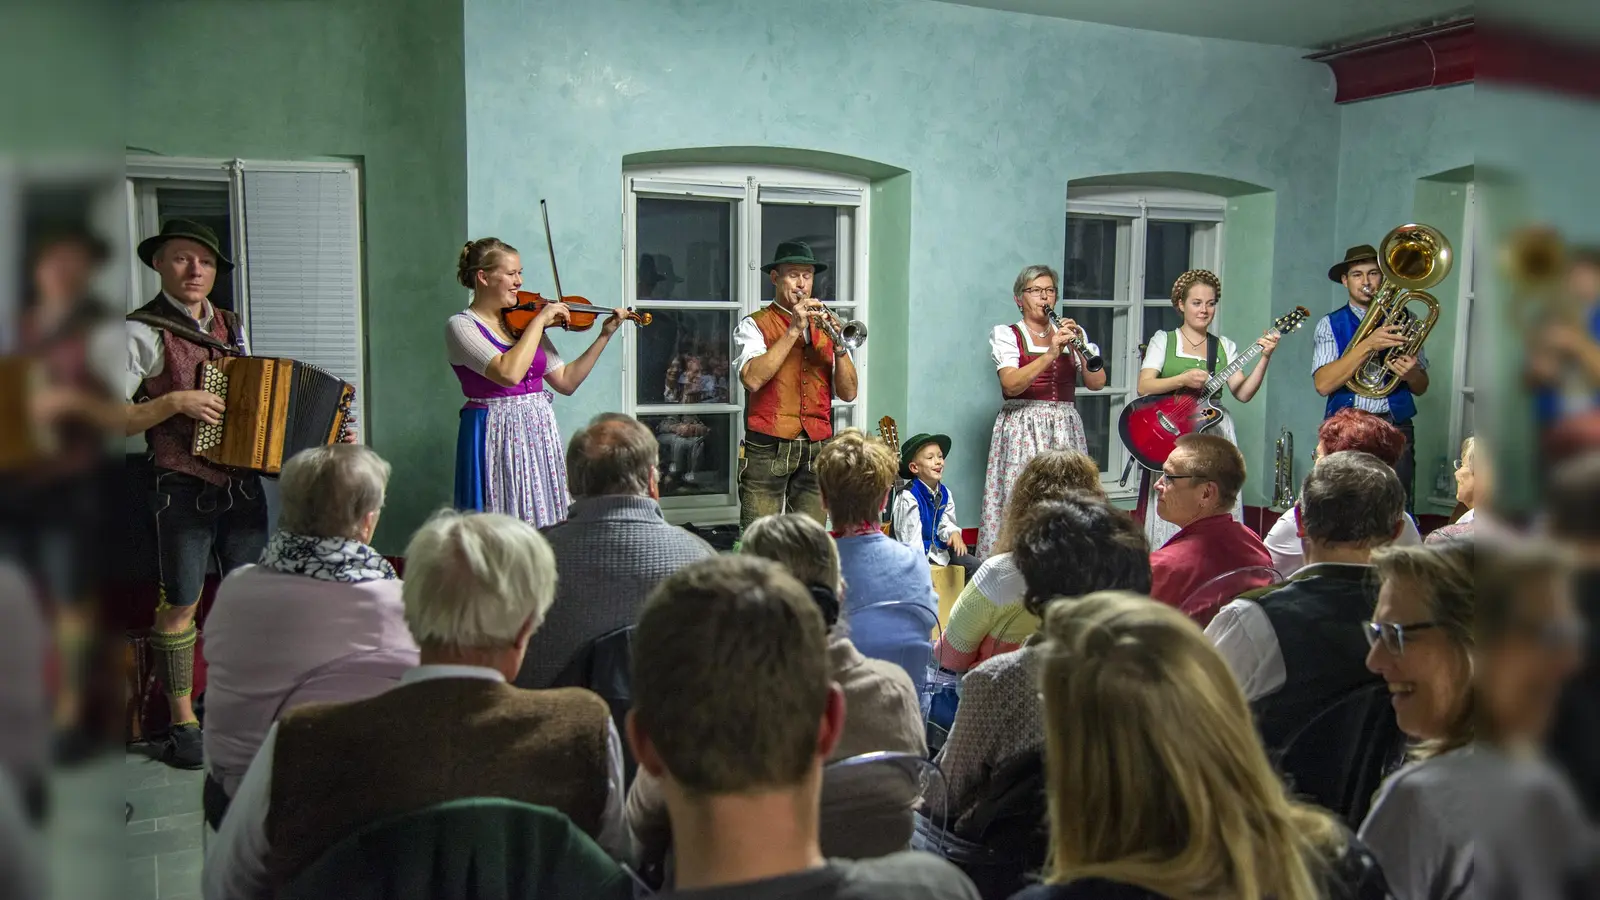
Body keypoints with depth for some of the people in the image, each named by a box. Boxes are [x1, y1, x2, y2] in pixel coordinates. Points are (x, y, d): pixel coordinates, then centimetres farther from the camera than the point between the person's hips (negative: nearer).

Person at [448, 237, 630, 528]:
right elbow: (509, 373, -24)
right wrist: (540, 321, -16)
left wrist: (604, 335, 6)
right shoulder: (461, 326, -7)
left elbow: (566, 381, 10)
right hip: (497, 438, -6)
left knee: (546, 524, 6)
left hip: (541, 436, 6)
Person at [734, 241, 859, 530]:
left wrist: (840, 347, -8)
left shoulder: (824, 327, 16)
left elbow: (848, 393, 8)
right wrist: (794, 330, -13)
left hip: (816, 449, 4)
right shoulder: (755, 325, 5)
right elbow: (752, 378, -15)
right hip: (768, 448, -4)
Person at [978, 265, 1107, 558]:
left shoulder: (1071, 334, 16)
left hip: (1065, 431, 4)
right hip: (1022, 431, -3)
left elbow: (1096, 383, 4)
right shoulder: (1005, 334, 4)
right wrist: (1051, 353, -20)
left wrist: (1080, 345, -10)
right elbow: (1010, 385, -13)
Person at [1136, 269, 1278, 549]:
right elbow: (1144, 387, -7)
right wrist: (1183, 380, -19)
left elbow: (1243, 393, 2)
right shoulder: (1163, 340, 6)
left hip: (1214, 434, 3)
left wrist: (1264, 358, -8)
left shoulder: (1225, 346, 13)